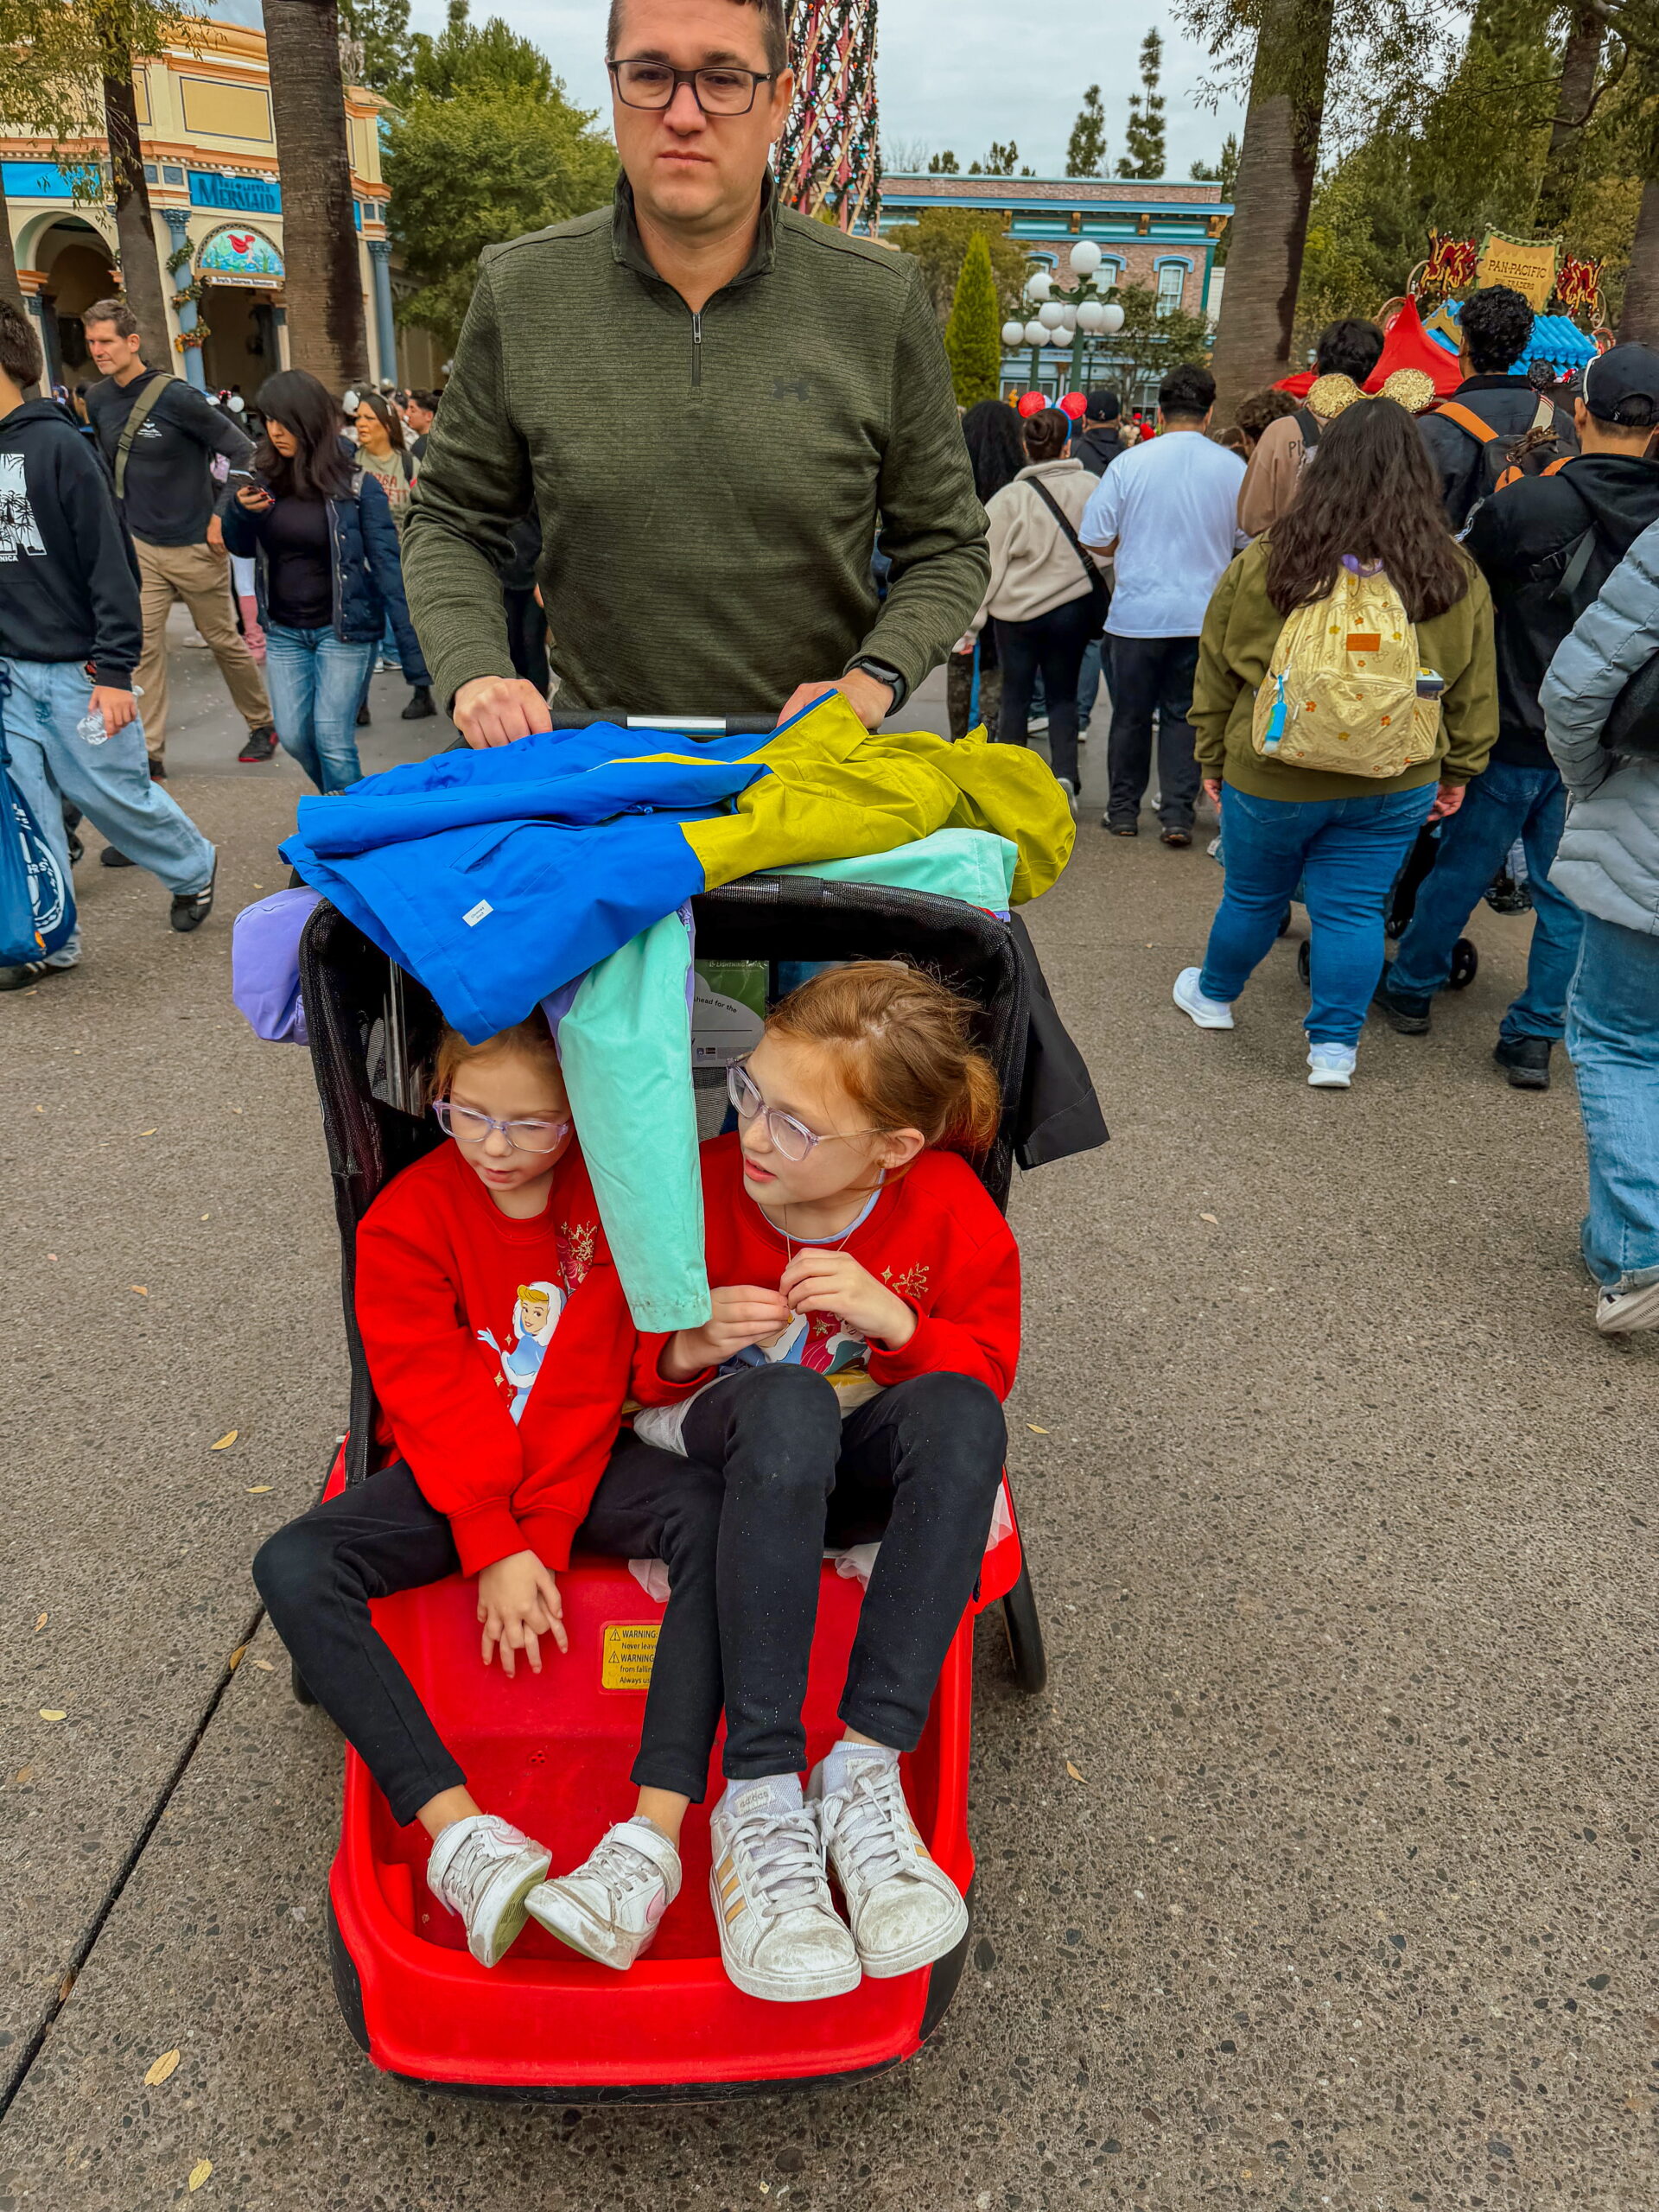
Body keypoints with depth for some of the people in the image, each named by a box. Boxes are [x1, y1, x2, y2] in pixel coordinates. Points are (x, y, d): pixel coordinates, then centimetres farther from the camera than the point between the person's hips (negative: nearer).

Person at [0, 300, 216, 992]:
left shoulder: (56, 445, -9)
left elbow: (110, 563, -12)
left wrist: (115, 670, -16)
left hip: (76, 668, -6)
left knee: (116, 793, 4)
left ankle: (193, 869, 31)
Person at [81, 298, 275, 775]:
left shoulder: (175, 396, -13)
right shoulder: (97, 401, 5)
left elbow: (241, 451, -11)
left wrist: (225, 515, -12)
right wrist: (122, 519, 16)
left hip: (195, 545, -5)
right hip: (140, 546, 5)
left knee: (225, 640, 7)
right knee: (145, 648, -3)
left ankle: (262, 726, 26)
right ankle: (150, 751, -1)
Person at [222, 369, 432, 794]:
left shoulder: (356, 483, -11)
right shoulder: (266, 477, 2)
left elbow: (386, 564, -12)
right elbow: (242, 548, 12)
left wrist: (411, 647, -18)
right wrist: (241, 511, -10)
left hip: (344, 628, -5)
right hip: (284, 630, 5)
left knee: (333, 739, -9)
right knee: (294, 736, 7)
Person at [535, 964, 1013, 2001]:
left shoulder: (951, 1210, -11)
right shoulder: (699, 1190, -14)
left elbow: (989, 1369, -3)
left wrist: (897, 1322, -23)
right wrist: (687, 1349, -24)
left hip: (855, 1476, 2)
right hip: (728, 1460, -1)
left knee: (962, 1411, -33)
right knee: (784, 1397, -38)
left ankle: (865, 1770, -30)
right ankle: (759, 1800, -35)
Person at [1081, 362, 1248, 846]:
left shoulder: (1129, 464, -7)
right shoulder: (1233, 468, -3)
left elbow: (1095, 539, -3)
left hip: (1137, 613, -1)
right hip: (1203, 615, 1)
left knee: (1131, 715, 10)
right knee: (1184, 713, 9)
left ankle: (1124, 811, 20)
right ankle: (1177, 815, 6)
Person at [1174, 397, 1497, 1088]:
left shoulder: (1262, 566, -10)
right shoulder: (1456, 577, -4)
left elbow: (1217, 673, -1)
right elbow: (1474, 693, 3)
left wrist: (1213, 758, 10)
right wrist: (1459, 771, 15)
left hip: (1273, 776, -1)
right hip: (1397, 783, 1)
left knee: (1253, 896, 18)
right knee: (1354, 908, 10)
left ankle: (1213, 994, 40)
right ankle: (1334, 1047, 16)